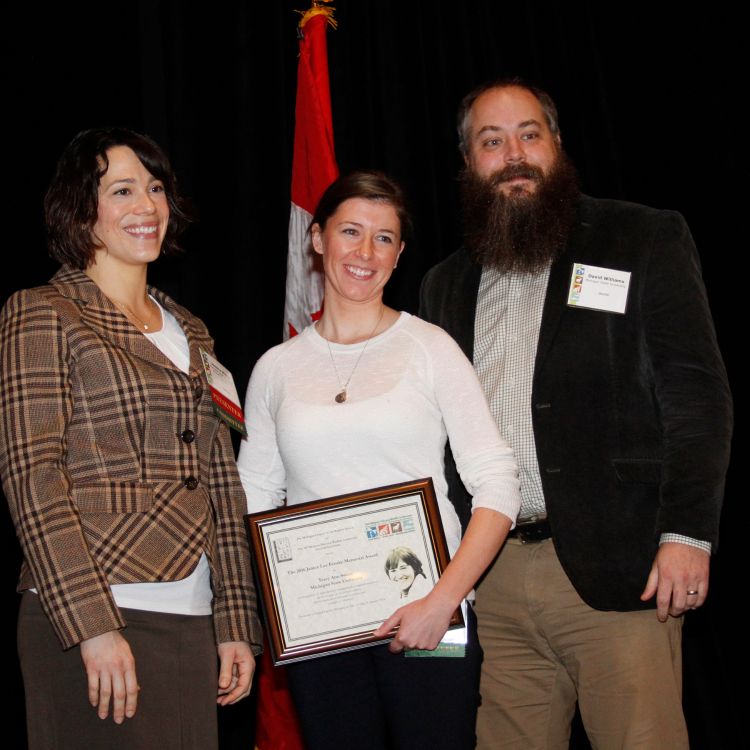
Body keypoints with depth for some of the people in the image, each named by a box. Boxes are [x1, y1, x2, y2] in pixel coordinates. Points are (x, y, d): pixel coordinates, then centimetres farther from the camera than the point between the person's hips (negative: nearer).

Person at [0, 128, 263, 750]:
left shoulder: (188, 333, 16)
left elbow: (221, 482, 14)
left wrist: (236, 624, 10)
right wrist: (91, 625, -17)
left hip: (191, 623, 6)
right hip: (92, 618, -5)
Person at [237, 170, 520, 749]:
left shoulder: (430, 348, -1)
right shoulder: (277, 367, 8)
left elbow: (497, 485, -5)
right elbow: (255, 495, 12)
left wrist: (443, 600, -16)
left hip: (427, 616, -2)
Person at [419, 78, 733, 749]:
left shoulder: (646, 241, 4)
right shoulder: (447, 283, 17)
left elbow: (699, 396, -2)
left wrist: (687, 534, -11)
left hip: (616, 570, -3)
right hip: (491, 581, 4)